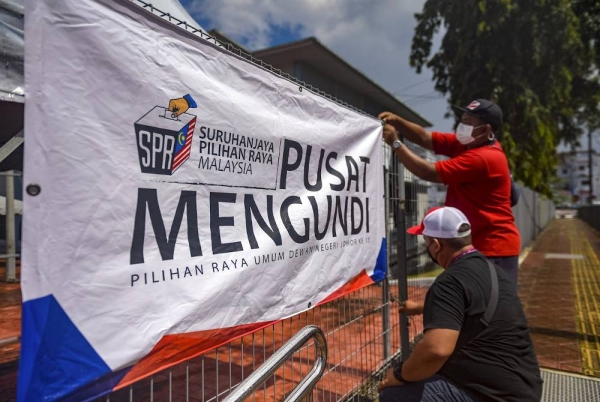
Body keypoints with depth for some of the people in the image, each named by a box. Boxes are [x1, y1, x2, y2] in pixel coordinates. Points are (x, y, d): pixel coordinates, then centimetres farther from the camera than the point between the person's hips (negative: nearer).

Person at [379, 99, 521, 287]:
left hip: (495, 248, -9)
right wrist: (396, 121, -14)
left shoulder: (485, 158, -24)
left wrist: (395, 143, -20)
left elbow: (429, 173, -25)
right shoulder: (466, 143, 5)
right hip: (477, 245, 9)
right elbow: (424, 137, 2)